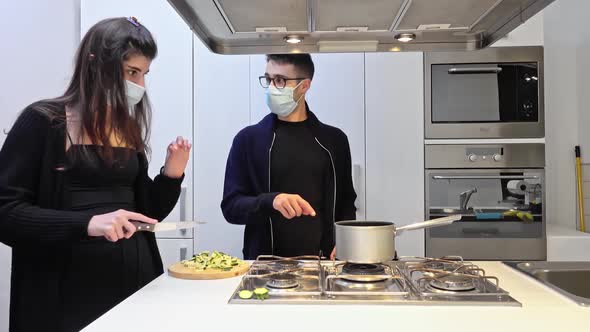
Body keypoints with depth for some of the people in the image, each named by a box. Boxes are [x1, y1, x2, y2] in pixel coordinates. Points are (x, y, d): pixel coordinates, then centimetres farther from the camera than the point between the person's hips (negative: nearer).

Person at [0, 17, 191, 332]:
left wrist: (171, 176, -5)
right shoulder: (43, 122, -8)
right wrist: (86, 223, -24)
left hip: (135, 282, 6)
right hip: (69, 291, -5)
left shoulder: (128, 129, 9)